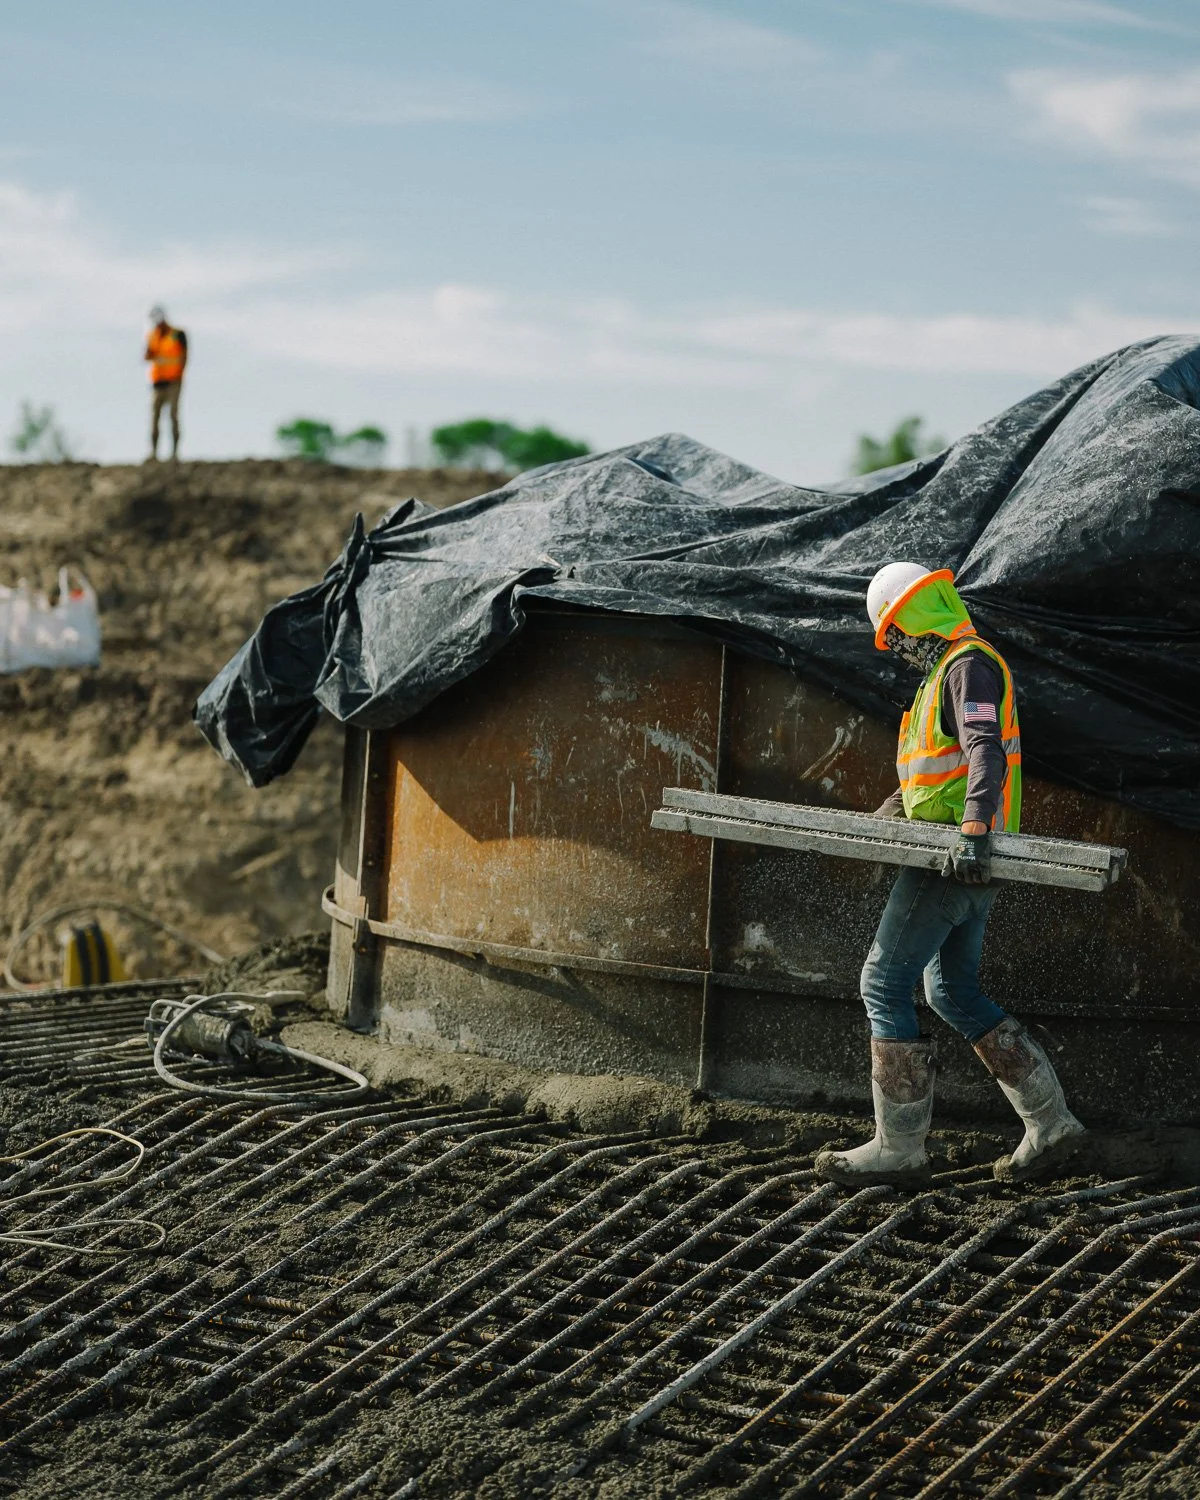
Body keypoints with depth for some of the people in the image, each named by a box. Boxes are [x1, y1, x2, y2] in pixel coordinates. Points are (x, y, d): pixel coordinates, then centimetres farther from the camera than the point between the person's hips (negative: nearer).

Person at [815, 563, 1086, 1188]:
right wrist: (887, 813, 35)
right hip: (958, 856, 11)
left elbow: (987, 754, -27)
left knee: (885, 982, -7)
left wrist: (974, 829, -39)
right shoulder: (948, 672, 21)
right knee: (954, 994, 14)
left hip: (958, 858, -11)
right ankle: (1050, 1124, 15)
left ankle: (899, 1148, -4)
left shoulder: (969, 665, -12)